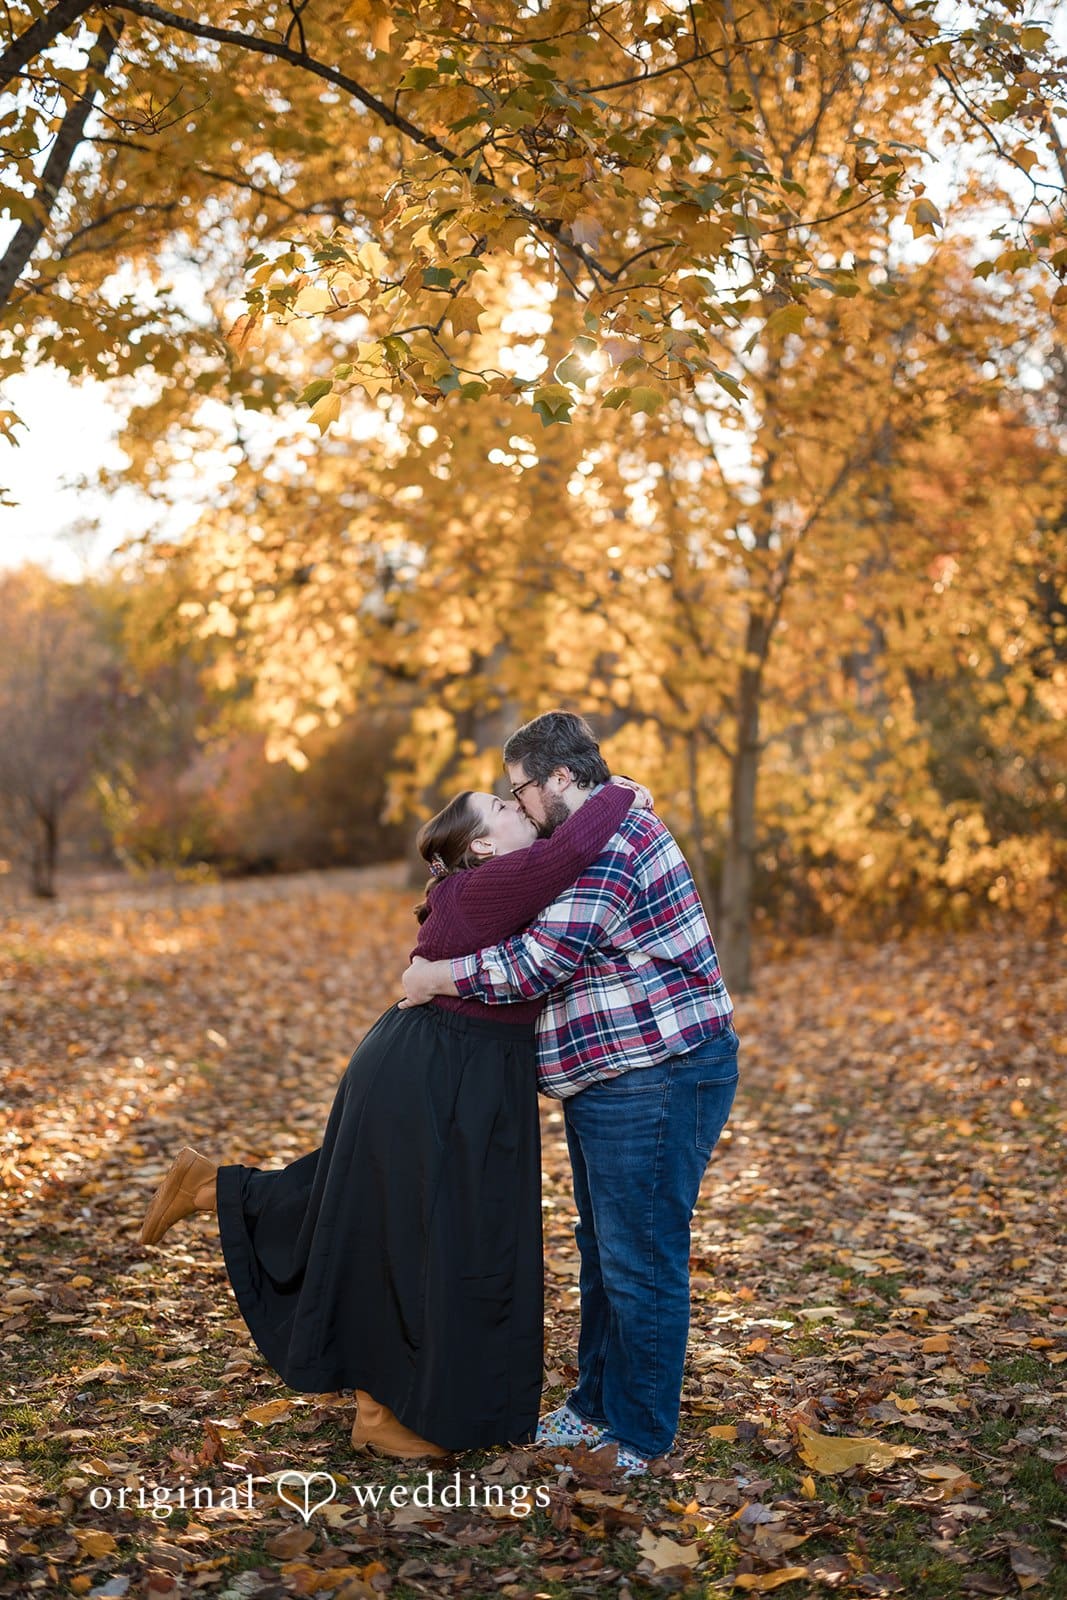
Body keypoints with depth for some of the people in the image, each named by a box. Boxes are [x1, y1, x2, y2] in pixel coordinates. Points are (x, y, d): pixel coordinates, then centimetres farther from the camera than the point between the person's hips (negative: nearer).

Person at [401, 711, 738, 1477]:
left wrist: (438, 977, -11)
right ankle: (595, 1407, 33)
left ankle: (638, 1443, 9)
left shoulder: (612, 842, -19)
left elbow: (539, 963, -23)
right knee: (603, 1253, 19)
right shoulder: (598, 836, 17)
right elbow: (558, 952, 26)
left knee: (640, 1262, -2)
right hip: (609, 1082, 11)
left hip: (658, 1077, -11)